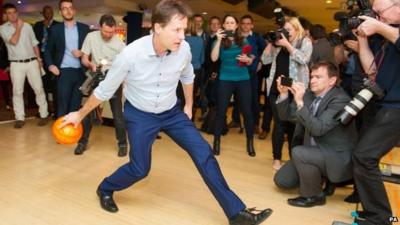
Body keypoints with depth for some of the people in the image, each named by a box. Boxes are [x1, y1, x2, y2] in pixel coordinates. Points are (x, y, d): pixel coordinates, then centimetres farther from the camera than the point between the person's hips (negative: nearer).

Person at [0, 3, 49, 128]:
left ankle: (44, 115, 10)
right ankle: (20, 118, 9)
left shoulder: (27, 26, 9)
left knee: (39, 89, 1)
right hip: (16, 64, -1)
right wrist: (18, 27, -5)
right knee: (17, 91, 2)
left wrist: (39, 59, 6)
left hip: (32, 62, 1)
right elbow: (13, 41, -14)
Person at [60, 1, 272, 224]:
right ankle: (105, 189, 32)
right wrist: (80, 114, 0)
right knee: (139, 169, -2)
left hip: (172, 112, 3)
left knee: (204, 153, -8)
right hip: (139, 115, -3)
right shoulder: (131, 54, -27)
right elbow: (105, 90, -11)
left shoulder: (184, 49, -18)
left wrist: (189, 106, 16)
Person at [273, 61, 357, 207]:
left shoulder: (340, 100, -21)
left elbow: (318, 129, -31)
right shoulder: (309, 94, -1)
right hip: (314, 151, 7)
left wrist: (300, 103, -36)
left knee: (298, 152, -32)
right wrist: (283, 93, -14)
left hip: (338, 158, -7)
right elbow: (286, 116, 2)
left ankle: (313, 195, -8)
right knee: (281, 180, 2)